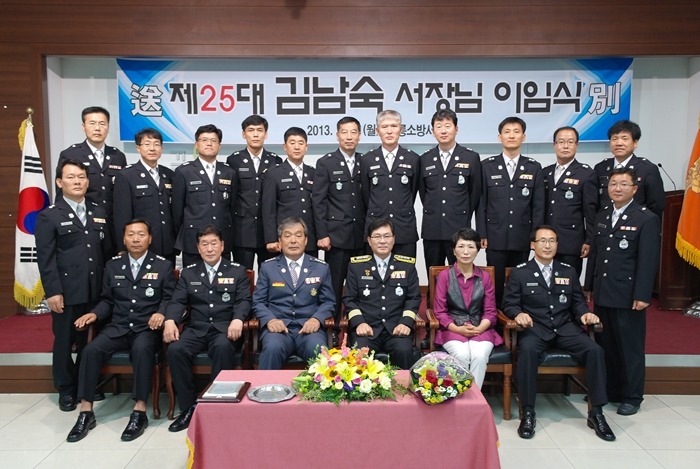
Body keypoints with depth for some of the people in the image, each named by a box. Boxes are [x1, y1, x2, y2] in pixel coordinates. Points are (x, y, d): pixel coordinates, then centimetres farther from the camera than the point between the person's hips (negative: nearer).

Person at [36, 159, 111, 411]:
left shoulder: (99, 212, 12)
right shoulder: (49, 216, -1)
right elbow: (45, 258, -6)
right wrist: (53, 291, -12)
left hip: (96, 290, 4)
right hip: (67, 292, -3)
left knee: (91, 341, 11)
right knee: (64, 342, 8)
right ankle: (66, 390, 25)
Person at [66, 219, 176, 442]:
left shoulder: (163, 266, 5)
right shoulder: (113, 265, 14)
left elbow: (169, 298, 2)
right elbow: (107, 300, 16)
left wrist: (160, 313, -18)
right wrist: (95, 314, -4)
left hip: (147, 328, -3)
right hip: (118, 327, 4)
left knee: (141, 349, -36)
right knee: (91, 350, -23)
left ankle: (139, 412, -27)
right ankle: (86, 413, -12)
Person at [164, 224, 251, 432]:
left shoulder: (237, 271, 11)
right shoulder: (188, 273, 17)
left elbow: (244, 300, 1)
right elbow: (178, 301, 8)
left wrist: (237, 319, -21)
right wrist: (170, 321, -14)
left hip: (224, 328, -2)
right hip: (196, 328, 3)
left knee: (223, 347, -35)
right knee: (175, 349, -27)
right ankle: (189, 406, -13)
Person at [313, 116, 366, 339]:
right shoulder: (325, 163, 1)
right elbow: (319, 201, -3)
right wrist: (322, 235, -9)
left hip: (362, 235, 3)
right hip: (337, 234, -3)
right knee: (334, 284, 2)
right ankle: (332, 328, 13)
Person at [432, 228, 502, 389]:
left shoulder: (485, 277, 8)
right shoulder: (445, 276, 1)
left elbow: (490, 312, 6)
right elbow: (440, 311, 0)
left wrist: (479, 328, -14)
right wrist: (458, 329, -15)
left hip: (480, 330, 2)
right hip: (452, 330, -1)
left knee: (479, 356, -29)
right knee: (462, 355, -31)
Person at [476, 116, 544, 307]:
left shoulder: (534, 168, 7)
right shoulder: (487, 166, 4)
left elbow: (538, 206, 5)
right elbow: (481, 203, 2)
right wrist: (482, 234, -3)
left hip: (522, 239, 1)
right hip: (495, 238, -1)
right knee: (495, 284, 3)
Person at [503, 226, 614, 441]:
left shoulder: (569, 271, 16)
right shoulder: (520, 273, 5)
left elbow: (577, 301, 15)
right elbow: (509, 304, 2)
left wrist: (584, 313, -7)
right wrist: (518, 314, -20)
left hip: (565, 327, 3)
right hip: (534, 328, -3)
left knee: (595, 350, -23)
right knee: (527, 350, -35)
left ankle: (596, 413, -9)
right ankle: (528, 413, -22)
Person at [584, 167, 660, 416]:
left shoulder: (646, 219, -6)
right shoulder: (601, 216, 12)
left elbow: (648, 260, -10)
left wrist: (642, 295, -15)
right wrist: (589, 286, 12)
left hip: (628, 296, -5)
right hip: (602, 293, 6)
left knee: (630, 347, 5)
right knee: (605, 345, 12)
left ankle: (632, 397, 18)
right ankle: (609, 391, 26)